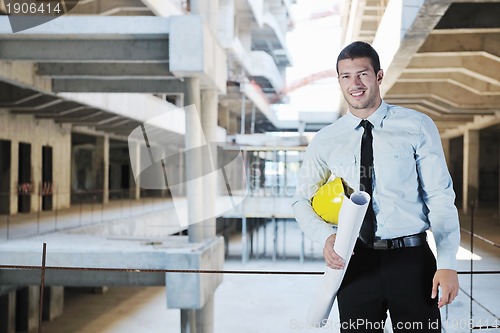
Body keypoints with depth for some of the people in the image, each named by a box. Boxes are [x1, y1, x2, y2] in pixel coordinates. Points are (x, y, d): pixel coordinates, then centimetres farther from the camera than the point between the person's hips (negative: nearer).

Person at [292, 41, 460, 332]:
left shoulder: (418, 127, -2)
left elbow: (441, 198, -3)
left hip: (412, 258, -1)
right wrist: (326, 237, -9)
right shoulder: (325, 141, 5)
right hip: (355, 262, 2)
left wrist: (448, 264, -12)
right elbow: (302, 200, 11)